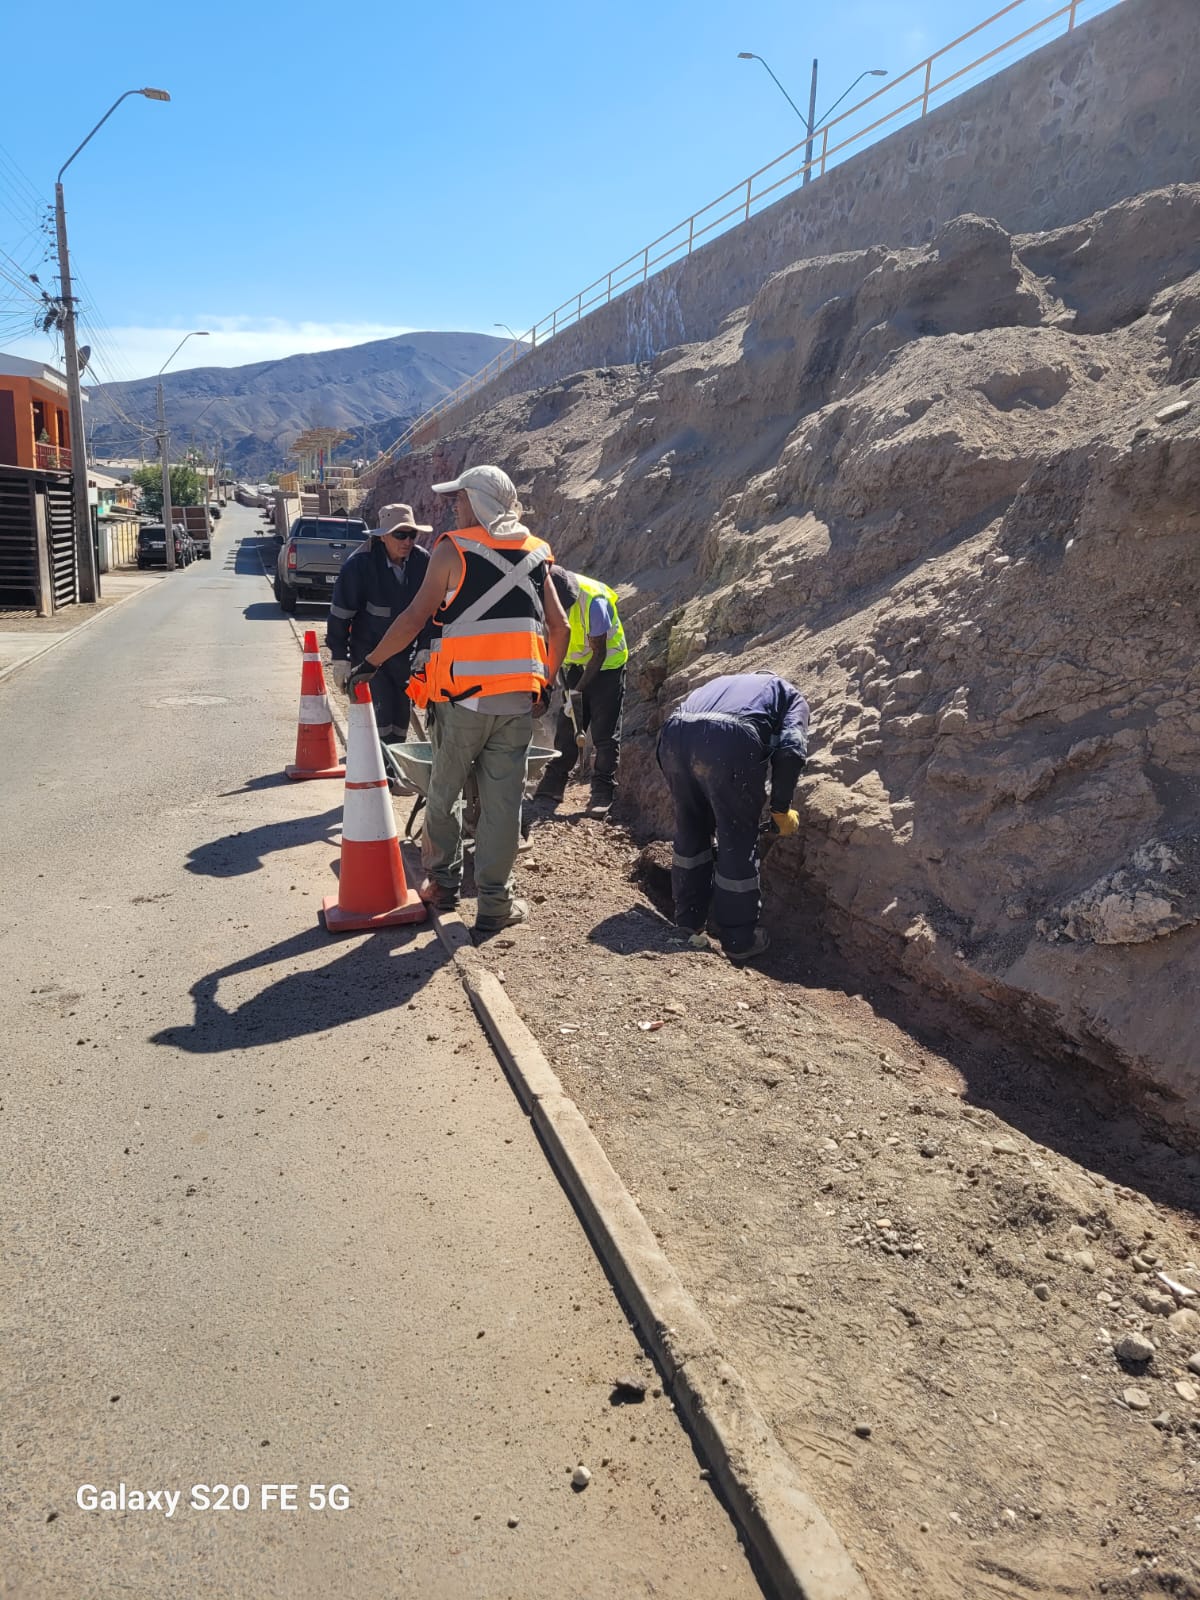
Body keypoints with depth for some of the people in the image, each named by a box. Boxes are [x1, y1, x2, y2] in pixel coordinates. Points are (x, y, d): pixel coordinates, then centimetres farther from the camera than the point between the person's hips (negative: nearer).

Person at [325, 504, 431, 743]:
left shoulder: (423, 561, -9)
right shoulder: (359, 565, -19)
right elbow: (340, 614, -12)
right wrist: (340, 659, -11)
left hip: (404, 652, 4)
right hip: (368, 650, -4)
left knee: (402, 714, 10)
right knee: (380, 714, -11)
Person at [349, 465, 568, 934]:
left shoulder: (453, 550, -3)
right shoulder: (535, 553, 11)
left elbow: (415, 618, -5)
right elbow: (558, 626, 12)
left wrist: (370, 662, 5)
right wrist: (545, 682, 21)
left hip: (462, 697, -3)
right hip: (519, 700, 3)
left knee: (444, 792, 14)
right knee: (503, 799, 6)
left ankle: (443, 882, 25)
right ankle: (495, 903, 10)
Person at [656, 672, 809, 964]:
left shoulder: (723, 682, 42)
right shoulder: (792, 696, 28)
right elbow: (791, 751, 6)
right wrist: (781, 809, 15)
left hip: (673, 734, 5)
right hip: (731, 743, -5)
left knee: (690, 832, 25)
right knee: (738, 842, 13)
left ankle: (688, 924, 38)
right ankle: (739, 941, 24)